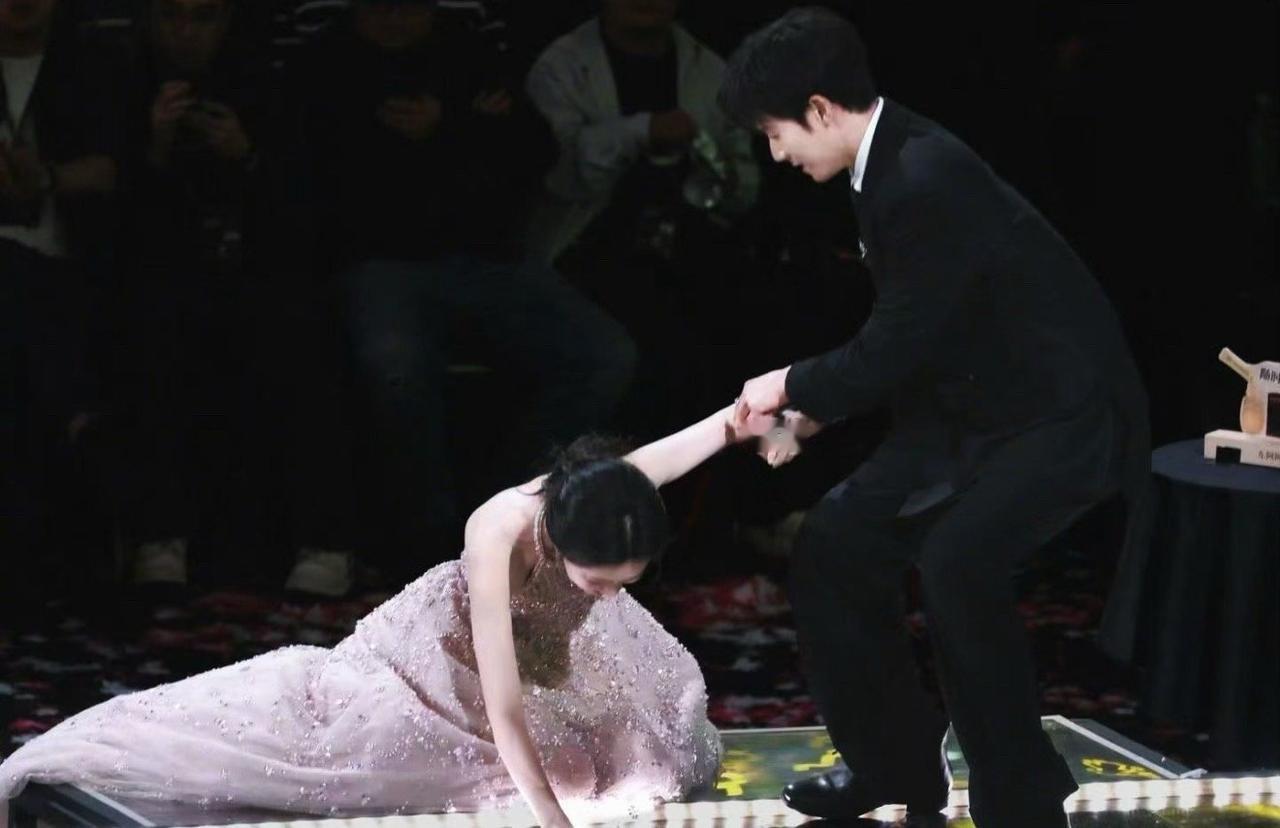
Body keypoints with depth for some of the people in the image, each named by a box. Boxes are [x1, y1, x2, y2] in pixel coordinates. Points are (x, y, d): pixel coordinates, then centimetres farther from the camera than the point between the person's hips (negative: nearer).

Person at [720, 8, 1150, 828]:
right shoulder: (893, 162, 4)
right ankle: (895, 758, 20)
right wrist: (810, 410, 10)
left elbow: (900, 342, -22)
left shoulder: (926, 180, -26)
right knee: (836, 540, 6)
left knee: (956, 560, -29)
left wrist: (795, 385, -7)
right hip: (973, 408, 10)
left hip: (1064, 413, -10)